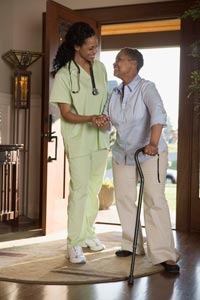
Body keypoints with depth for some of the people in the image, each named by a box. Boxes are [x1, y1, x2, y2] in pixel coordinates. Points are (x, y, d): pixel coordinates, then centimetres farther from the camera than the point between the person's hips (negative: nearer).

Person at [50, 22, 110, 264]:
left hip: (100, 138, 6)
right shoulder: (63, 75, -12)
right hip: (78, 140, -5)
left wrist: (106, 119, 0)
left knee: (94, 189, 13)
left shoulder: (100, 68, 4)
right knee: (79, 191, -6)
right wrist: (90, 119, -28)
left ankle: (88, 233, 28)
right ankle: (74, 244, 3)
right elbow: (66, 114, -13)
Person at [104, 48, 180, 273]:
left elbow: (158, 114, -32)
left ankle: (164, 255, -12)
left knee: (154, 199, -13)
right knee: (124, 198, 8)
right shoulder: (115, 93, 5)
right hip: (123, 153, 7)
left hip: (150, 153, -7)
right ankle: (132, 245, 23)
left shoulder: (146, 88, -16)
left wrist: (153, 142, -47)